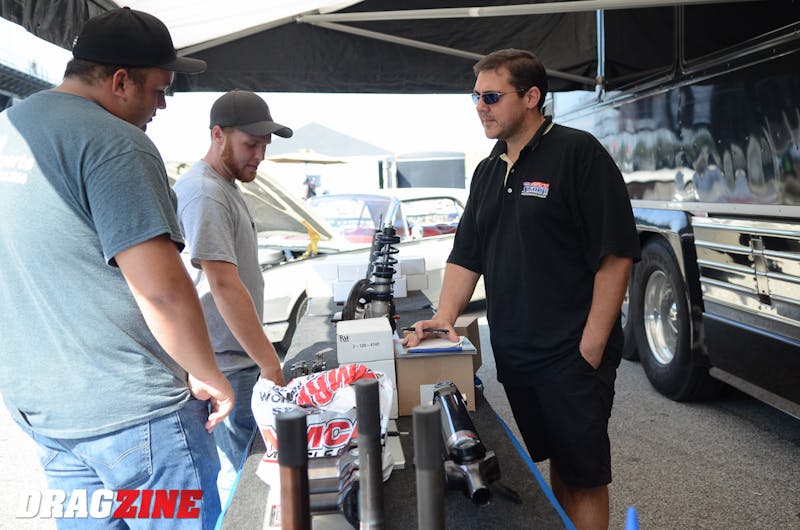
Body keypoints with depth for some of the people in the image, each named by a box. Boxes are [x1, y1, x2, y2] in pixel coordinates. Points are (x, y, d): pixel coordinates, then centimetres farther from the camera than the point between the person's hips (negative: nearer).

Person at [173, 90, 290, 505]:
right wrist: (269, 362, -24)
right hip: (225, 366, -10)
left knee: (241, 471, 17)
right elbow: (224, 286, -25)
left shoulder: (225, 186, 14)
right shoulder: (204, 193, -18)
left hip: (240, 357, 10)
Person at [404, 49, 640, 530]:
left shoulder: (578, 153, -10)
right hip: (514, 357, 7)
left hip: (573, 358, -6)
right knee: (553, 464, 19)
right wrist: (446, 316, 0)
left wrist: (591, 347, -16)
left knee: (584, 476, 5)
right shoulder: (488, 171, 12)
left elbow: (616, 255, -14)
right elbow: (466, 255, 15)